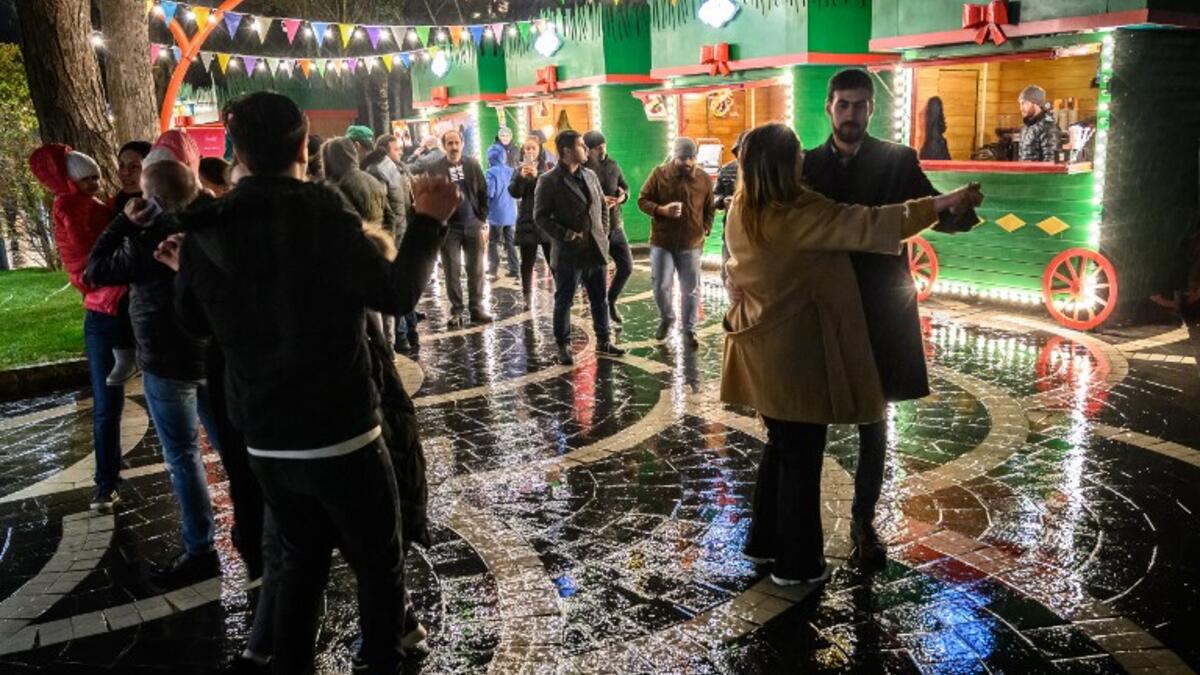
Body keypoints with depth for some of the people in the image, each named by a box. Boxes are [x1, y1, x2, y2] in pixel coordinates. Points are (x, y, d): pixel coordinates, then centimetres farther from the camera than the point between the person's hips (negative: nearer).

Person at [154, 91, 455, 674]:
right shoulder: (321, 216, -16)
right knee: (379, 565, 12)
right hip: (341, 434, -5)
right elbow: (397, 295, -17)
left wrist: (188, 268, 32)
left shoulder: (207, 230, 0)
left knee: (300, 561, 23)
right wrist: (428, 221, -5)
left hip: (264, 440, 6)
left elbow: (195, 322, 13)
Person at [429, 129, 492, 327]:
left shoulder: (473, 165, 5)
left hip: (473, 224, 2)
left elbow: (483, 193, 6)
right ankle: (456, 311, 10)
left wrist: (482, 219, 0)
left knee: (476, 270, 6)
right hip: (448, 227, -2)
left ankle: (477, 308, 15)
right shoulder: (434, 169, -3)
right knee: (452, 271, 3)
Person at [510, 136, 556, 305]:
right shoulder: (519, 170, 8)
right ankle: (528, 298, 11)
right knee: (527, 263, 4)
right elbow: (514, 193, -5)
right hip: (527, 221, 1)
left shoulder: (549, 167, 5)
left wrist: (537, 175, -27)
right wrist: (521, 176, -23)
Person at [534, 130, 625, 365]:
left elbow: (603, 205, 20)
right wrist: (565, 235, -17)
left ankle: (603, 342, 26)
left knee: (600, 300, 13)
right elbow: (541, 216, -10)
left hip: (596, 250, 6)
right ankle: (563, 346, 18)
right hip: (568, 253, -6)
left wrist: (603, 233, 9)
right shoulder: (549, 181, -9)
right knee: (564, 302, 6)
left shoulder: (590, 175, 10)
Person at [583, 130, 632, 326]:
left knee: (627, 266, 7)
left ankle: (611, 302, 28)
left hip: (615, 226, 6)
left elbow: (625, 187, 15)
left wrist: (623, 196, -8)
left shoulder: (612, 164, 5)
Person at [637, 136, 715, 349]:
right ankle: (666, 319, 29)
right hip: (662, 242, -1)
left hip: (691, 244, 1)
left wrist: (705, 230, -1)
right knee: (661, 286, 1)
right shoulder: (659, 174, -4)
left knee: (691, 290, 5)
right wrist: (662, 210, -19)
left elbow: (710, 209, 11)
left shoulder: (704, 178, 0)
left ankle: (689, 331, 19)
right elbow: (642, 200, -2)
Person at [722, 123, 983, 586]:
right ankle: (797, 563, 18)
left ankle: (764, 541, 32)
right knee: (802, 456, 5)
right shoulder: (799, 215, -21)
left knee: (780, 446, 21)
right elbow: (868, 224, -21)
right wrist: (944, 203, -16)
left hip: (764, 350, 8)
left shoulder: (742, 211, 4)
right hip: (795, 353, -8)